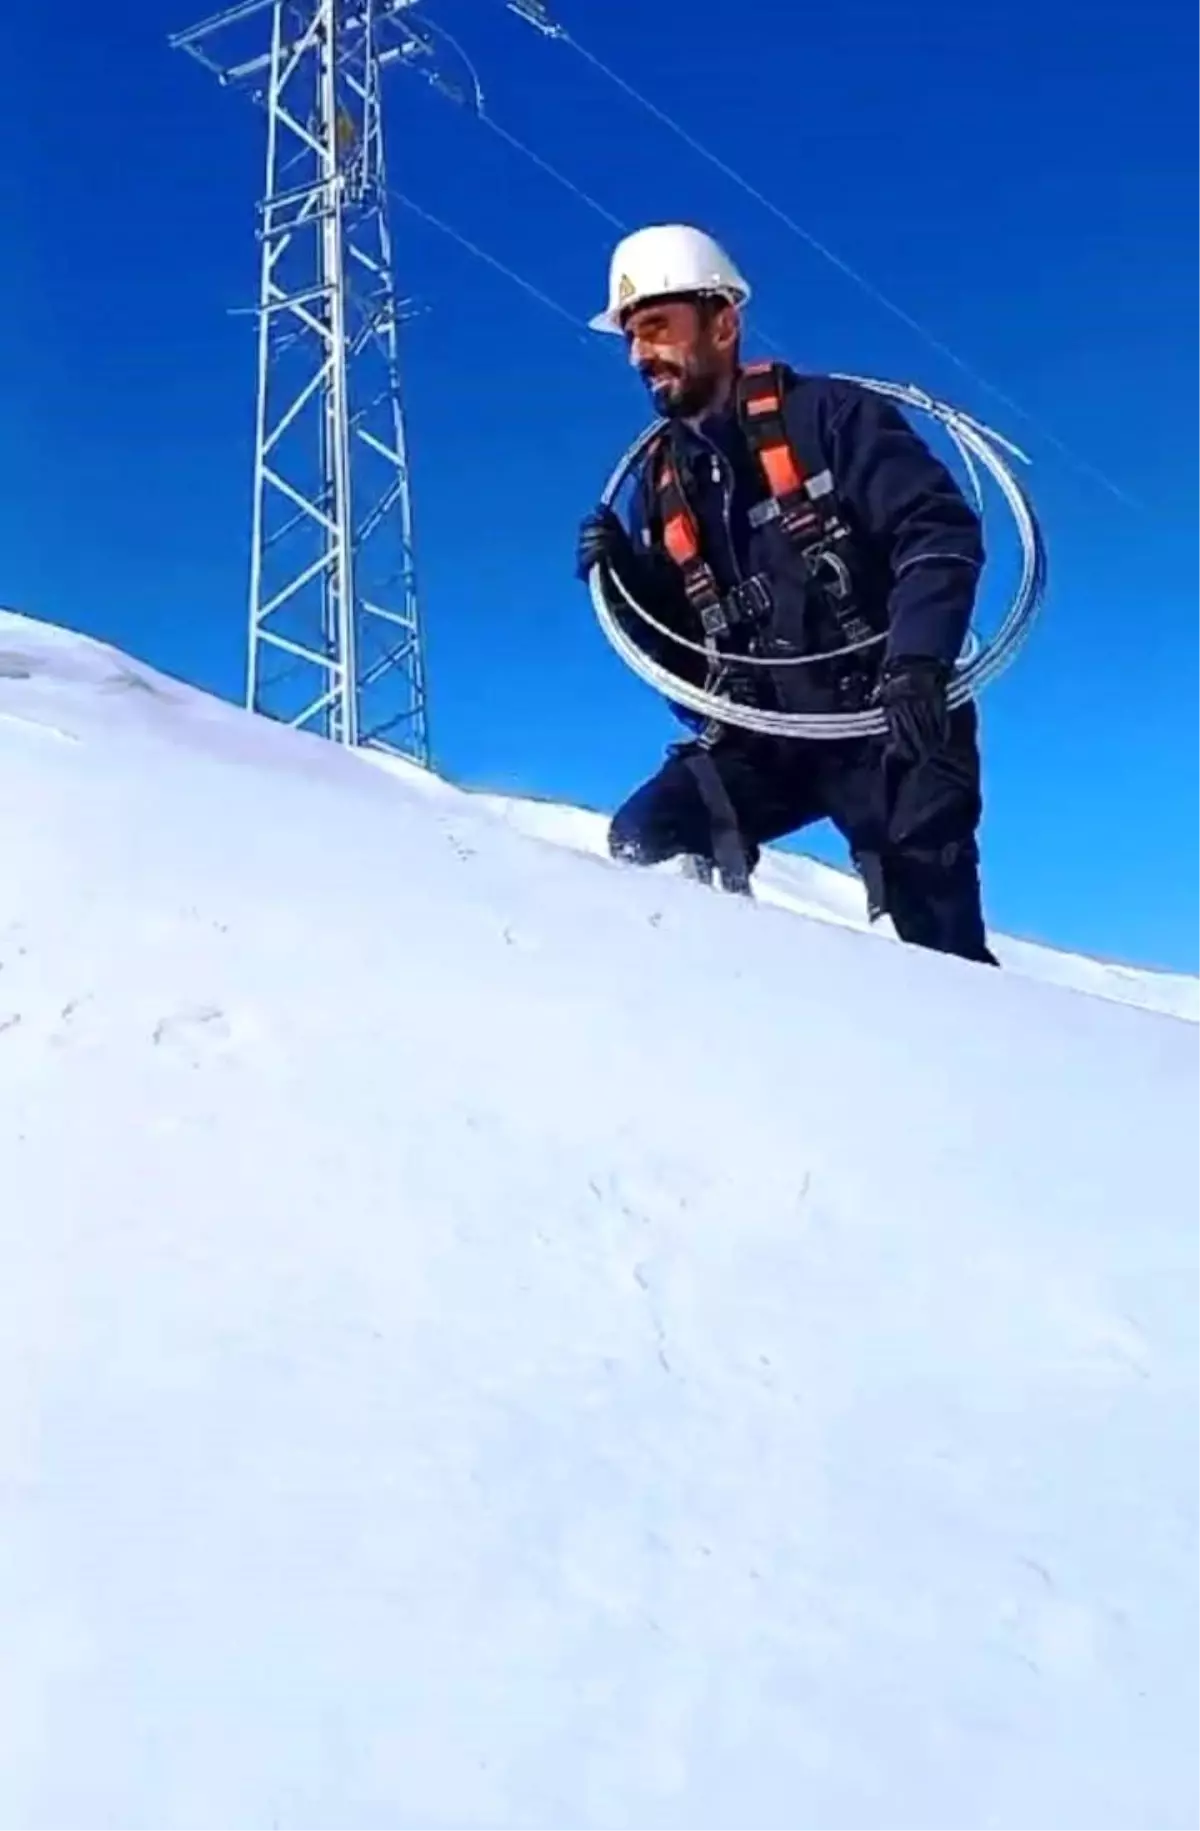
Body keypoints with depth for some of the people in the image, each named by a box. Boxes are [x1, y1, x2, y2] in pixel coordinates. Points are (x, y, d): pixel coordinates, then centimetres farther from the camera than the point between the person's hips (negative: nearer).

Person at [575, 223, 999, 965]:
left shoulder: (825, 415, -4)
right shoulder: (660, 482, 11)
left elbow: (943, 530, -13)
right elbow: (680, 650, 13)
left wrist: (918, 663, -27)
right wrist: (625, 583, -7)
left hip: (888, 727, -5)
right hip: (762, 739, 5)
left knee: (935, 935, -5)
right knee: (643, 839, -16)